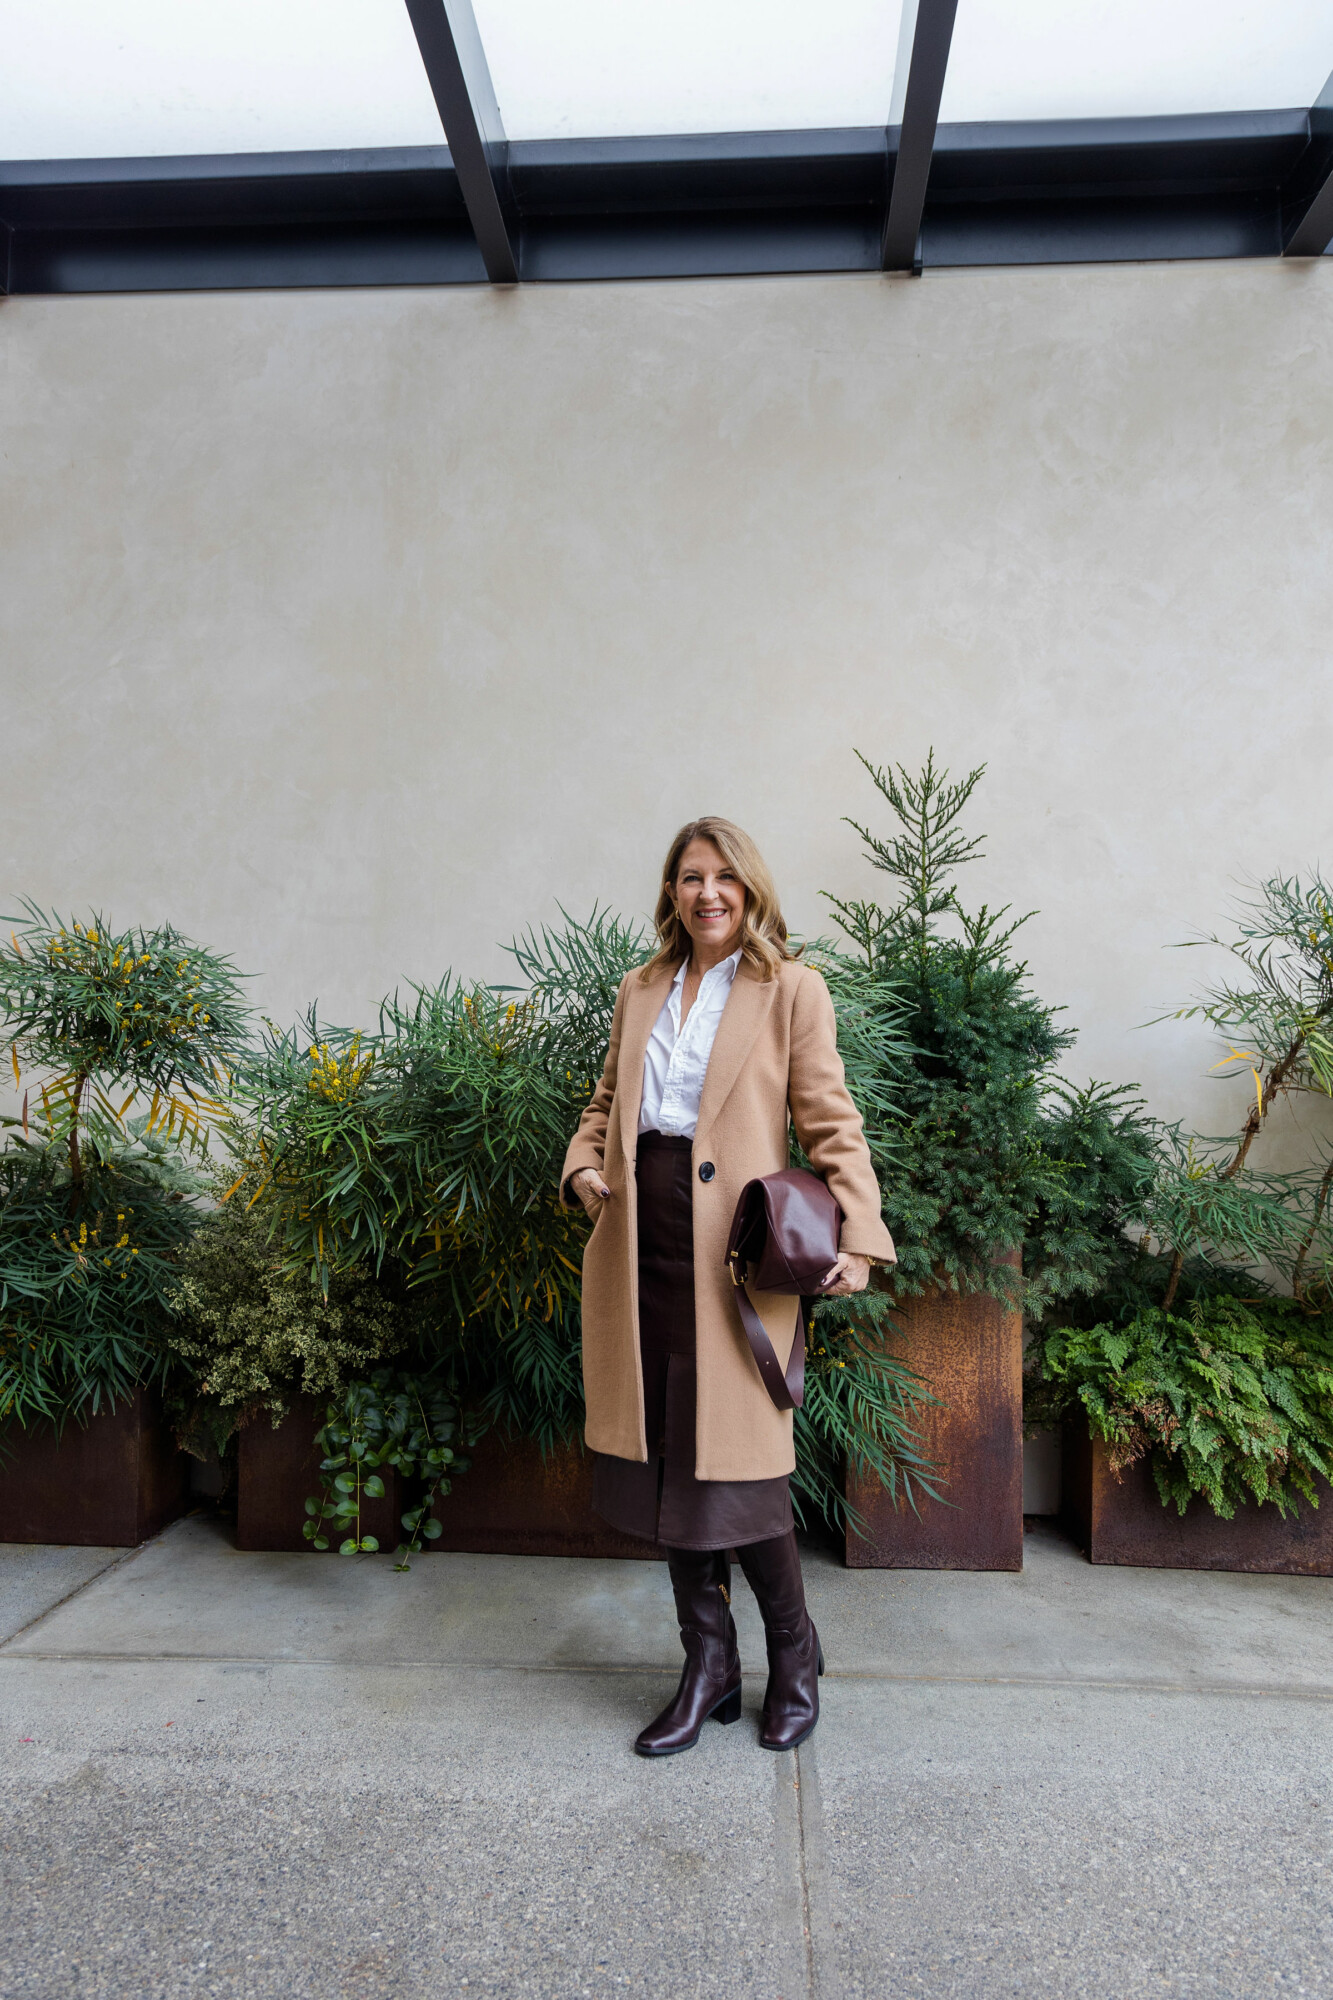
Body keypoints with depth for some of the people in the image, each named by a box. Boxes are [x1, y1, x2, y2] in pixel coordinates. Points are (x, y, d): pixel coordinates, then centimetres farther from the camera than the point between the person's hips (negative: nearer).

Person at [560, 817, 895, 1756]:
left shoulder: (791, 990, 1)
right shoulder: (639, 991, 15)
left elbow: (832, 1124, -2)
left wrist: (858, 1239, -12)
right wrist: (584, 1166, 3)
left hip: (734, 1251, -5)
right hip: (643, 1247, 5)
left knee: (732, 1461, 0)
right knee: (665, 1461, 10)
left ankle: (794, 1659, 27)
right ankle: (708, 1668, 28)